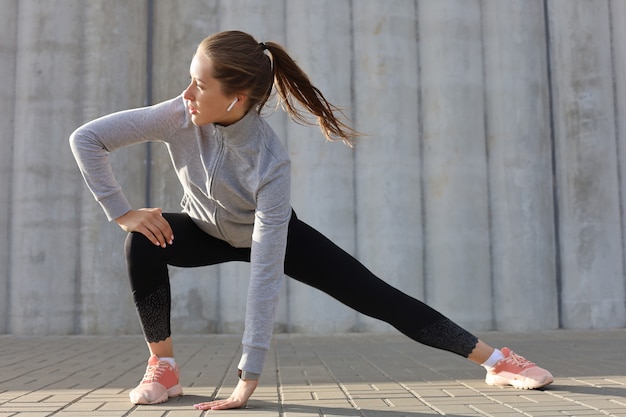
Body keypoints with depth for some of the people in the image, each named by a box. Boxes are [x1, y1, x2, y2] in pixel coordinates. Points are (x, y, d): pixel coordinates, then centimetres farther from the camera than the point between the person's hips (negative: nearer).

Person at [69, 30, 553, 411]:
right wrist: (123, 212, -28)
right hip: (207, 232, 3)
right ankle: (163, 367, -10)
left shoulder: (269, 164, -40)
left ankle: (496, 359, 5)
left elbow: (266, 274, -42)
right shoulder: (179, 117, -32)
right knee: (144, 242, -30)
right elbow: (86, 138, -23)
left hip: (275, 235, -3)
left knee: (377, 297, -8)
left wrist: (248, 379, -42)